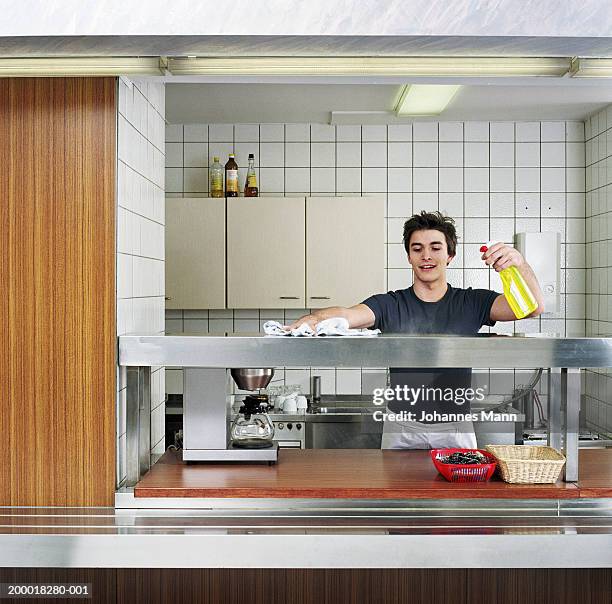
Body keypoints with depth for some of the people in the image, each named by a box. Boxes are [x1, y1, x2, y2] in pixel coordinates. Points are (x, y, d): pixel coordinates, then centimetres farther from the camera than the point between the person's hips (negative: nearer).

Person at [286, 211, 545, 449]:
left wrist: (519, 262, -31)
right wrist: (314, 318, -43)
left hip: (455, 431, 1)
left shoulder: (470, 303, 0)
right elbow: (348, 314, -19)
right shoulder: (390, 305, -1)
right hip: (401, 431, 0)